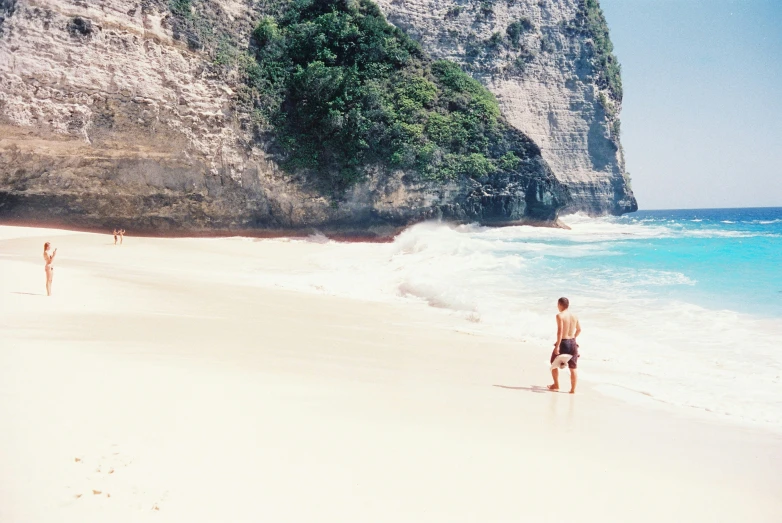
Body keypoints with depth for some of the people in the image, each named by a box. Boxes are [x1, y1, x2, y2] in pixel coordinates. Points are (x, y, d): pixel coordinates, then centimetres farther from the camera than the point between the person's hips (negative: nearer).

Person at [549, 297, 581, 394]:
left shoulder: (560, 316, -13)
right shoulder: (574, 316, 6)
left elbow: (560, 331, -21)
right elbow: (579, 329, 18)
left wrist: (557, 345, -20)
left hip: (563, 342, -5)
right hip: (572, 343, 5)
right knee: (573, 368, 9)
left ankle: (556, 385, 24)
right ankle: (573, 389, 11)